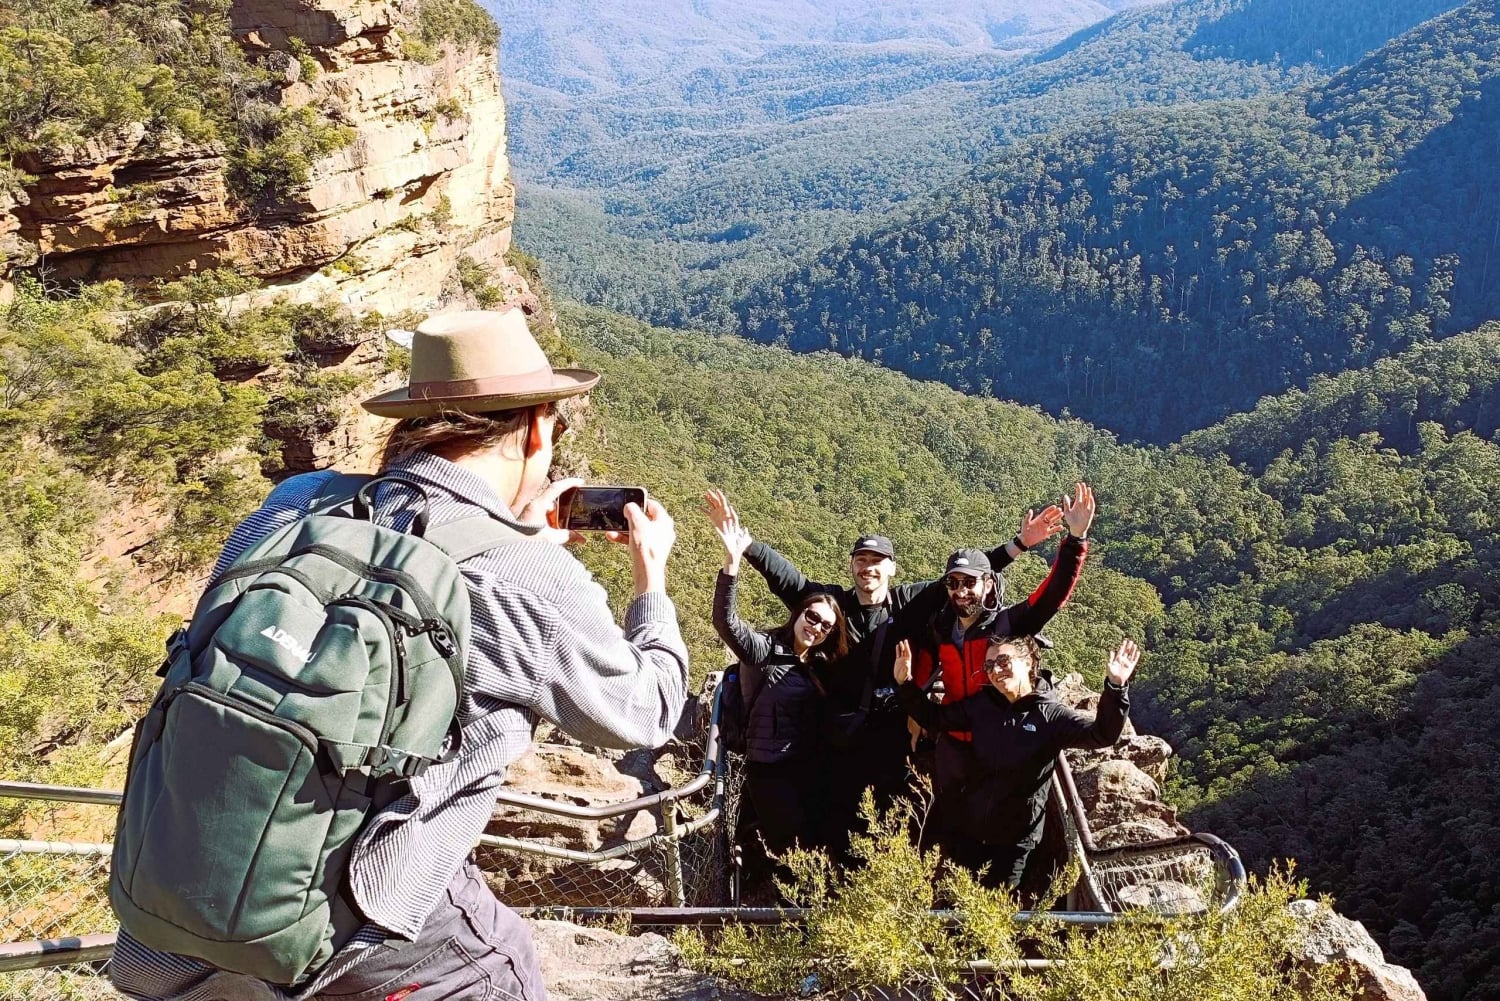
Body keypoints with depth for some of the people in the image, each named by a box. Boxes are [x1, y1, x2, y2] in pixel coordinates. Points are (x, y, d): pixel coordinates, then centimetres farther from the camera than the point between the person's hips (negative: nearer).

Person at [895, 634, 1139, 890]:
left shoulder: (1051, 715, -13)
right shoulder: (980, 705, 0)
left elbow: (1103, 734, -24)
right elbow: (934, 717, 10)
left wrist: (1116, 688, -39)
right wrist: (905, 683, -4)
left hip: (1015, 837, -3)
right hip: (967, 826, 3)